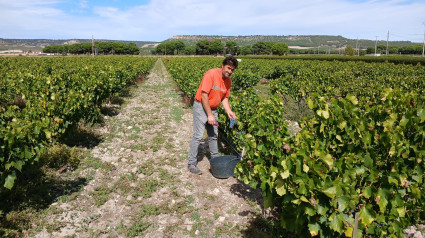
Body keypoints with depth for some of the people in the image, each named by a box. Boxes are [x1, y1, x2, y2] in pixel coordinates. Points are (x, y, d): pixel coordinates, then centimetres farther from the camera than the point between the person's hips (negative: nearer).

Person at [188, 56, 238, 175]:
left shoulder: (228, 81, 2)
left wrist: (229, 111, -6)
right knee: (198, 135, -9)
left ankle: (215, 158, 33)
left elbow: (224, 98, 11)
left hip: (213, 108, 7)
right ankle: (192, 164, 0)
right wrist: (209, 115, -21)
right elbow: (204, 95, -23)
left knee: (214, 135, 17)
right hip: (201, 107, -7)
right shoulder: (211, 74, -21)